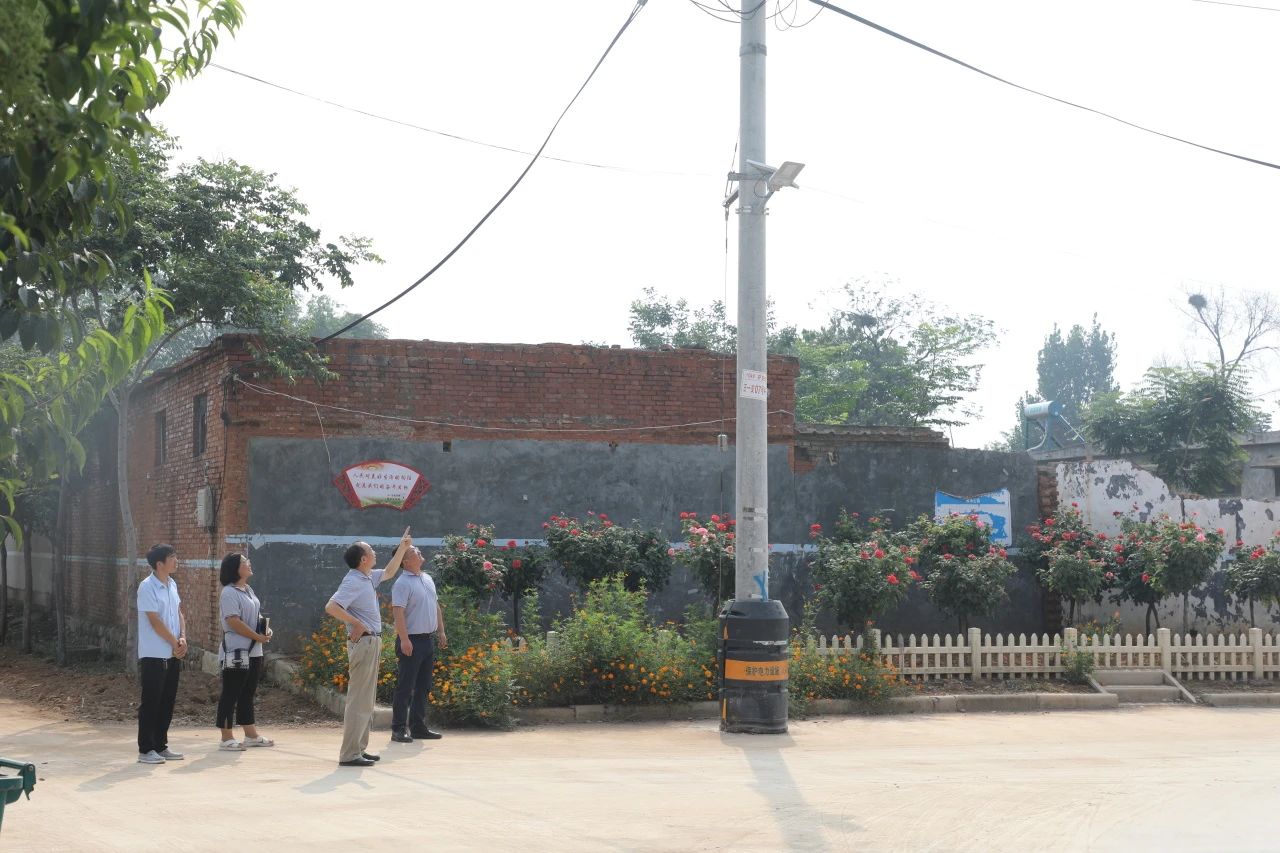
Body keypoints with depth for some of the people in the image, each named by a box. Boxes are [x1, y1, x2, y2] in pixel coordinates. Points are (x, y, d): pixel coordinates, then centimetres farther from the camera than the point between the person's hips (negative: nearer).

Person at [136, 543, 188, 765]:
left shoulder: (172, 585, 11)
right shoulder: (147, 587, -14)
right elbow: (155, 621, -16)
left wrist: (182, 638, -3)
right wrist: (175, 643, -11)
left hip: (172, 655, 8)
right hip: (153, 655, -8)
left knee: (167, 701, 11)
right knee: (151, 703, -3)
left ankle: (161, 746, 20)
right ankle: (145, 750, 3)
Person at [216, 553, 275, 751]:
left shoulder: (248, 590, 15)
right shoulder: (229, 593, -13)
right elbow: (234, 621, -21)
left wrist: (266, 628, 3)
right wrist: (258, 636, -18)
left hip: (253, 651, 9)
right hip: (236, 652, -9)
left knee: (247, 694, 15)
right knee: (230, 695, -3)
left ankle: (251, 735, 23)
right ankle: (227, 738, 0)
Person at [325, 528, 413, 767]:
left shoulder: (368, 577, 12)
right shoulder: (353, 582, -16)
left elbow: (389, 573, 32)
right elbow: (331, 607, -26)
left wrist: (402, 548, 29)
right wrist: (357, 624, -20)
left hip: (373, 642, 10)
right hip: (363, 642, -10)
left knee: (366, 698, 14)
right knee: (359, 698, -10)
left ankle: (359, 748, 20)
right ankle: (349, 754, -10)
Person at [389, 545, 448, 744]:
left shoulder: (428, 579, 14)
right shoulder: (403, 583, -13)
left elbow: (436, 606, 21)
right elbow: (398, 612, -20)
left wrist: (441, 631, 17)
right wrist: (404, 639, -26)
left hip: (428, 640, 8)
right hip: (411, 641, -8)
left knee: (423, 687, 12)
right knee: (405, 687, -5)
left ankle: (418, 727, 19)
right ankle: (399, 729, -2)